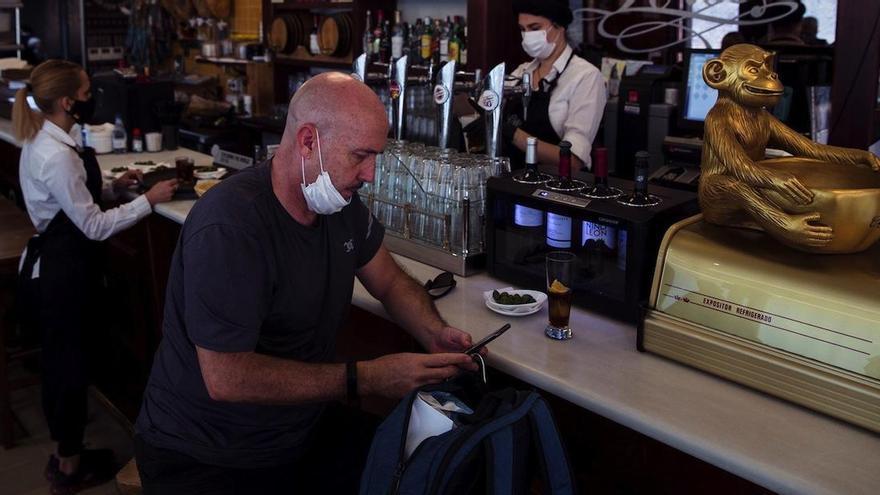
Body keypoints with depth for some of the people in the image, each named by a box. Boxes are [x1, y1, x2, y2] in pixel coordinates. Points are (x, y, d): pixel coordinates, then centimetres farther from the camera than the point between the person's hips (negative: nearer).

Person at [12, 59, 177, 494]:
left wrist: (111, 186, 8)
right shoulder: (58, 156, -25)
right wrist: (149, 200, -18)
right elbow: (95, 226, -23)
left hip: (53, 262, 10)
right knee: (68, 365, 5)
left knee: (61, 361, 22)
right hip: (62, 270, -10)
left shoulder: (43, 142, 6)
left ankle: (65, 453, 41)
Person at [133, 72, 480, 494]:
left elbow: (391, 283, 11)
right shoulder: (229, 227, -27)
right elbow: (226, 378, -28)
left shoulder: (341, 203, -2)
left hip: (306, 427, 7)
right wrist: (363, 379, -28)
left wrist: (435, 333, -9)